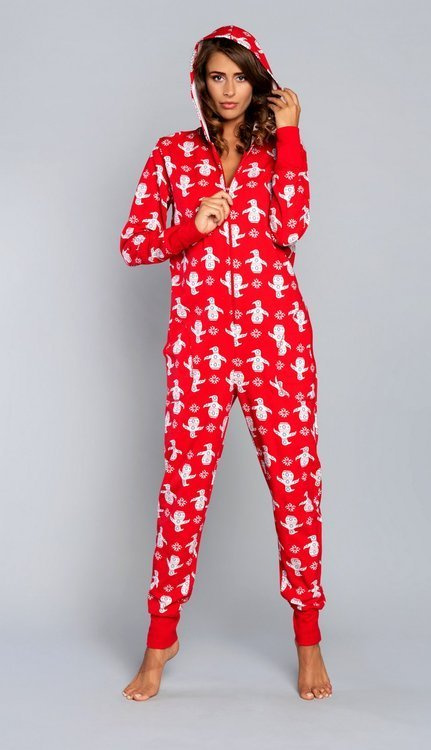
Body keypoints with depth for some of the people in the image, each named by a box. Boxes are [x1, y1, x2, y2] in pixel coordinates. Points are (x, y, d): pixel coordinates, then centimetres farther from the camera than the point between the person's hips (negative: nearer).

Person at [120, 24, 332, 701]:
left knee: (296, 481, 1)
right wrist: (191, 228, -8)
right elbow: (133, 243, 9)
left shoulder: (276, 152, 12)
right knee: (183, 483, -1)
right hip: (199, 336, 0)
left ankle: (308, 638, 15)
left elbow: (291, 226, -7)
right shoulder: (173, 153, 12)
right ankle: (161, 639, 14)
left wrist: (287, 133, -5)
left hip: (277, 334, 0)